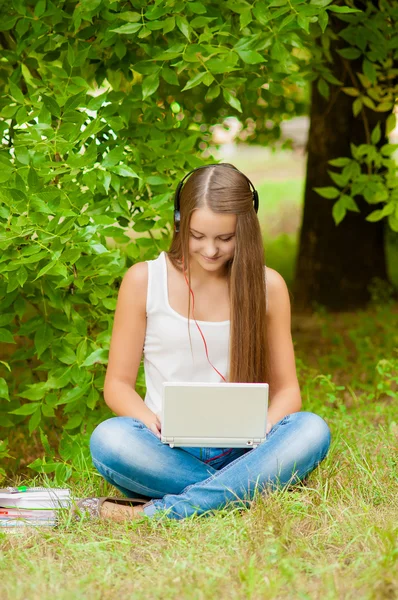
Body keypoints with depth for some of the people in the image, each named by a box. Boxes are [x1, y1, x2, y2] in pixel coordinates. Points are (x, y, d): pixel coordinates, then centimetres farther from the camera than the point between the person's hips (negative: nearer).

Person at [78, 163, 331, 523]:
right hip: (167, 452, -1)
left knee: (312, 430, -30)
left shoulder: (267, 286, 5)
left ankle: (156, 512, -35)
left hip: (240, 450, 2)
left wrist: (264, 425, -15)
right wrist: (153, 423, -19)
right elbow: (117, 384, 4)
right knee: (108, 438, -33)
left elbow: (286, 389, 9)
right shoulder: (143, 280, 1)